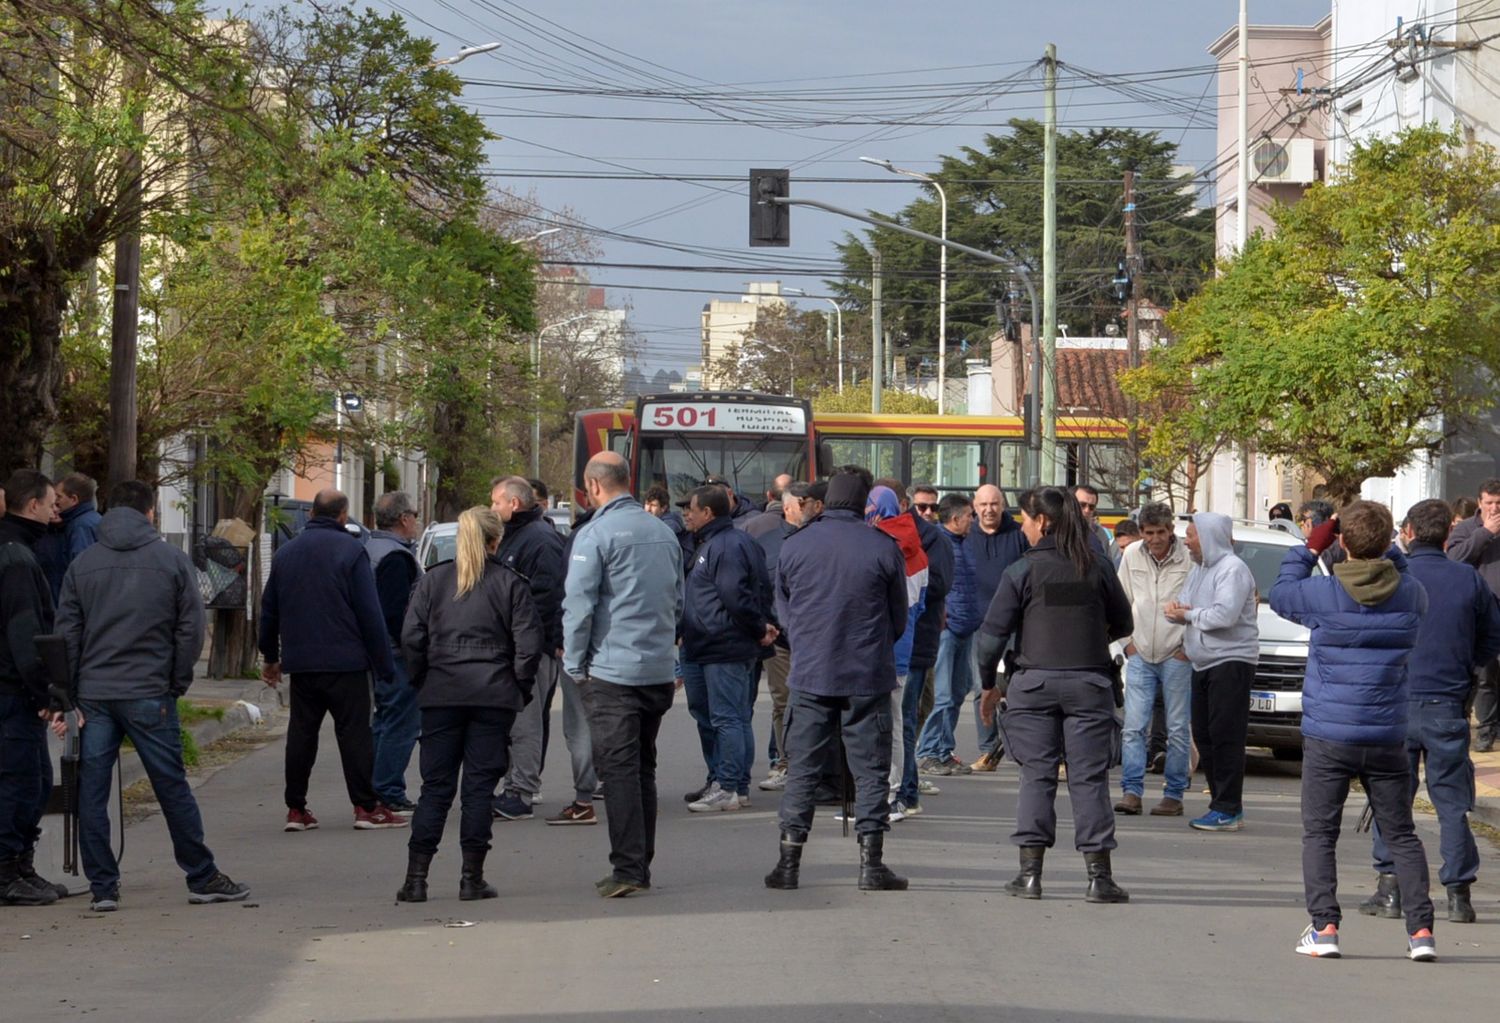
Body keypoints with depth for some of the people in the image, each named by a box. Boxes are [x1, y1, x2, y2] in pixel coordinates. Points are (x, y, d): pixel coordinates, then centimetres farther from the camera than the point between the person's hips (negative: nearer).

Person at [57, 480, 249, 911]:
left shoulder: (82, 564, 8)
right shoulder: (172, 560, 1)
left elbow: (67, 633, 5)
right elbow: (190, 629, -2)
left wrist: (69, 696, 7)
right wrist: (176, 685, 7)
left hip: (93, 695, 2)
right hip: (148, 694, -2)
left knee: (92, 791, 5)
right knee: (172, 787, 4)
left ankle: (102, 887, 3)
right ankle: (202, 878, 11)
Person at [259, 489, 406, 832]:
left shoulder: (286, 552, 11)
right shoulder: (350, 550, -6)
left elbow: (269, 610, 17)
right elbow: (369, 612, -10)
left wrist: (270, 656, 28)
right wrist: (384, 663, -6)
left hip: (299, 662, 5)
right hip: (345, 661, -5)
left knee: (301, 732, 9)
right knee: (354, 732, -2)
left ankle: (296, 809, 8)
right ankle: (366, 806, -3)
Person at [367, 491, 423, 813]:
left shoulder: (369, 549, 17)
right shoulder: (396, 557, -16)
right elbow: (396, 613, -23)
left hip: (376, 653, 11)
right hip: (396, 654, -11)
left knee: (386, 720, 16)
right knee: (401, 723, -6)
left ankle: (373, 790, 19)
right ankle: (388, 793, -6)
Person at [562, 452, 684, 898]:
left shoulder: (595, 534, -10)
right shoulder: (663, 531, 11)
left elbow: (578, 606, -12)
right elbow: (677, 601, 19)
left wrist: (574, 665, -2)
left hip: (613, 672, -6)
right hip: (660, 670, 6)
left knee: (618, 769, -6)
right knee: (642, 767, 14)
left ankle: (627, 868, -11)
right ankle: (641, 864, 18)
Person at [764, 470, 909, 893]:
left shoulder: (794, 545, -1)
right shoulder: (883, 548, -5)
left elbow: (783, 610, 11)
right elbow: (899, 619, 5)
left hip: (810, 677, 1)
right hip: (868, 678, -1)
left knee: (802, 769, 7)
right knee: (870, 770, 6)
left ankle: (789, 861, 6)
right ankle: (871, 862, 3)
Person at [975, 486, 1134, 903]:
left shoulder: (1023, 570, -5)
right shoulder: (1098, 566, 2)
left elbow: (992, 633, -4)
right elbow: (1123, 624, 12)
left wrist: (990, 685, 8)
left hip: (1034, 683, -1)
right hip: (1089, 682, 1)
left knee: (1036, 775, 5)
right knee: (1089, 778, 3)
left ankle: (1030, 872, 3)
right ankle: (1099, 875, 0)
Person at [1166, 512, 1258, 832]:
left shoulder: (1232, 569, -11)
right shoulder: (1199, 569, 18)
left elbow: (1225, 615, -22)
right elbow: (1183, 606, 19)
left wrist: (1188, 614, -8)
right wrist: (1176, 609, -5)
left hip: (1232, 660, -10)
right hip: (1203, 664, 10)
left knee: (1225, 736, -10)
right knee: (1203, 735, 9)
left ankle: (1228, 811, -9)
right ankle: (1221, 803, 16)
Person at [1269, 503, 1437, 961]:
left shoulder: (1324, 594, -12)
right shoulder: (1410, 595, -4)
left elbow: (1279, 594, 8)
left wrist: (1309, 549, 13)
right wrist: (1387, 552, 10)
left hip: (1328, 736, -2)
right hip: (1387, 737, 2)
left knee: (1319, 833, 6)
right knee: (1401, 835, 11)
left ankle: (1324, 926, -4)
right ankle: (1421, 928, 4)